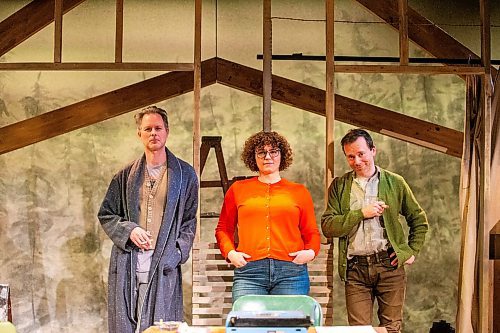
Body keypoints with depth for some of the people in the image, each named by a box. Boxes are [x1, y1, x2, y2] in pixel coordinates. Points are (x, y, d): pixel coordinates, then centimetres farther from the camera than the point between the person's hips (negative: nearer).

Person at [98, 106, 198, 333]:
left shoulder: (184, 174, 7)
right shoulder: (126, 175, 13)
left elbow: (190, 220, 7)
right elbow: (106, 214, 16)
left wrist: (175, 254, -5)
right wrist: (128, 230, -3)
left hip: (164, 264, -2)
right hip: (127, 263, 2)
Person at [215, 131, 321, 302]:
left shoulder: (299, 191, 15)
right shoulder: (238, 189, 15)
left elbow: (311, 232, 17)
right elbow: (224, 228, 19)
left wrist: (310, 251, -3)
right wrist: (230, 252, 2)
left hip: (291, 271, 0)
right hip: (248, 271, 0)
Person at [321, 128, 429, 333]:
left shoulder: (395, 183, 8)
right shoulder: (339, 186, 8)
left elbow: (419, 221, 17)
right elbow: (327, 227, -3)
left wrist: (411, 251, 5)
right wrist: (361, 213, -10)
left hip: (389, 265, 0)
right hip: (355, 268, 0)